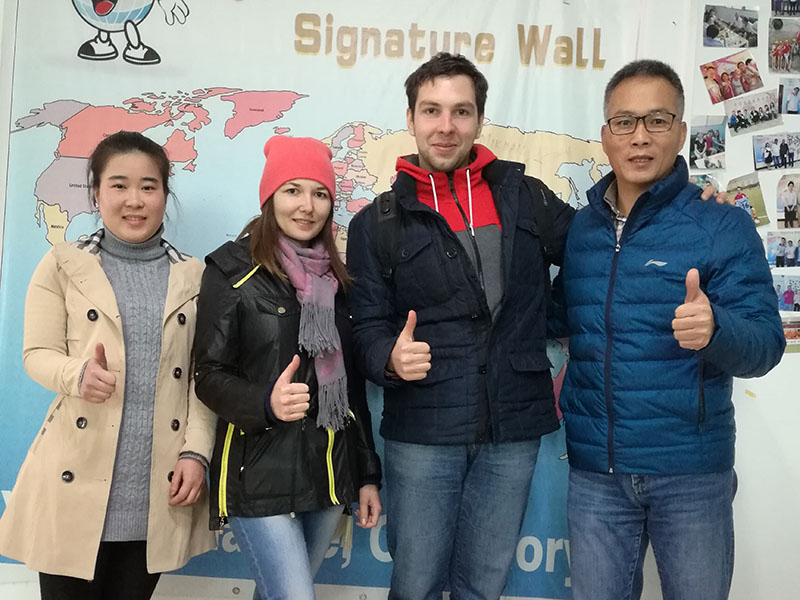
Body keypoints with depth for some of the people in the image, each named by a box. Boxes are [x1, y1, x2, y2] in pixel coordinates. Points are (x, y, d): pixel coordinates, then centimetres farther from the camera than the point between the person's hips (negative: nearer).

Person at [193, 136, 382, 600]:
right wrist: (266, 402, -28)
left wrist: (367, 473, 12)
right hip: (260, 475, -5)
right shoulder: (233, 269, -5)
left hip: (329, 474, 5)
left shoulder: (335, 277, 10)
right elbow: (210, 375, -8)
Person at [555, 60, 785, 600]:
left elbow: (765, 344, -12)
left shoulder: (723, 227, -6)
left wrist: (714, 328, -33)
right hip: (595, 472, 3)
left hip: (692, 473, -2)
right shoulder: (577, 231, 4)